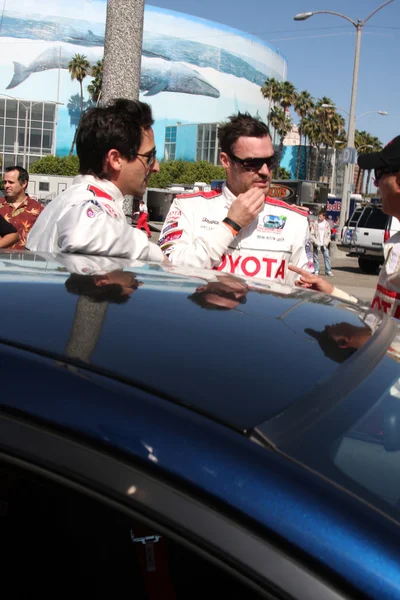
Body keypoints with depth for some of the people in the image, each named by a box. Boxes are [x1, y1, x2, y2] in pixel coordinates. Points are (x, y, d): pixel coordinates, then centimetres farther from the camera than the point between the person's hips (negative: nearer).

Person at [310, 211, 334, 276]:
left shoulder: (327, 224, 8)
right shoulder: (315, 223, 1)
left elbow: (329, 234, 11)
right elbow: (312, 234, 0)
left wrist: (327, 242, -1)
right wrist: (315, 241, -10)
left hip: (324, 244, 1)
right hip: (316, 244, -1)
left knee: (327, 256, -2)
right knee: (316, 257, 1)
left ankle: (328, 271, 1)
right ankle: (316, 271, 9)